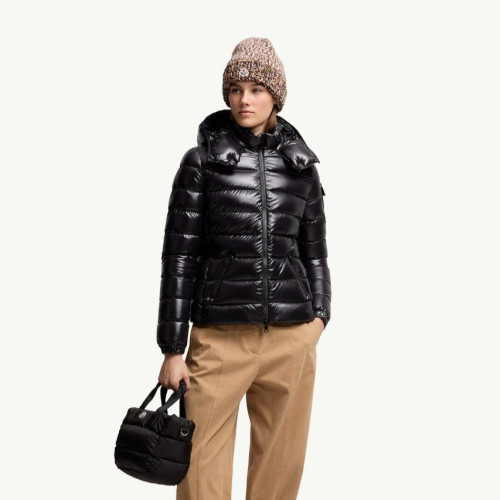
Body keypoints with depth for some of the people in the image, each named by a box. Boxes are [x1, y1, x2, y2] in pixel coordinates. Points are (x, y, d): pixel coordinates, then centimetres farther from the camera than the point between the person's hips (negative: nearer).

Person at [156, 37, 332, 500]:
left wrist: (320, 314, 5)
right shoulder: (202, 161, 1)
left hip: (293, 339, 3)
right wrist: (172, 349, -3)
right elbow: (179, 255, -1)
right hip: (220, 337, -3)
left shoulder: (301, 164, 9)